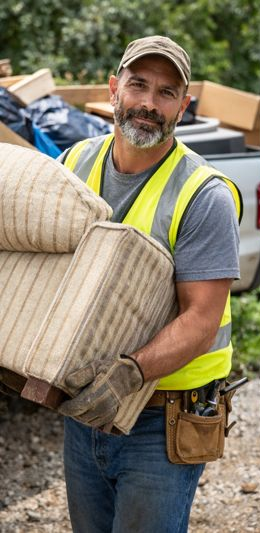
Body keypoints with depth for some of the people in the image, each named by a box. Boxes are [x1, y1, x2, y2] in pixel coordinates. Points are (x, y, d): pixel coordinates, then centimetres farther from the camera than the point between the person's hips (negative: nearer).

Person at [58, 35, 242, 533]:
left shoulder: (205, 196, -16)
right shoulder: (75, 162, 2)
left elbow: (202, 319, -20)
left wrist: (130, 372, -36)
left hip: (162, 425, -5)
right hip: (85, 407, 6)